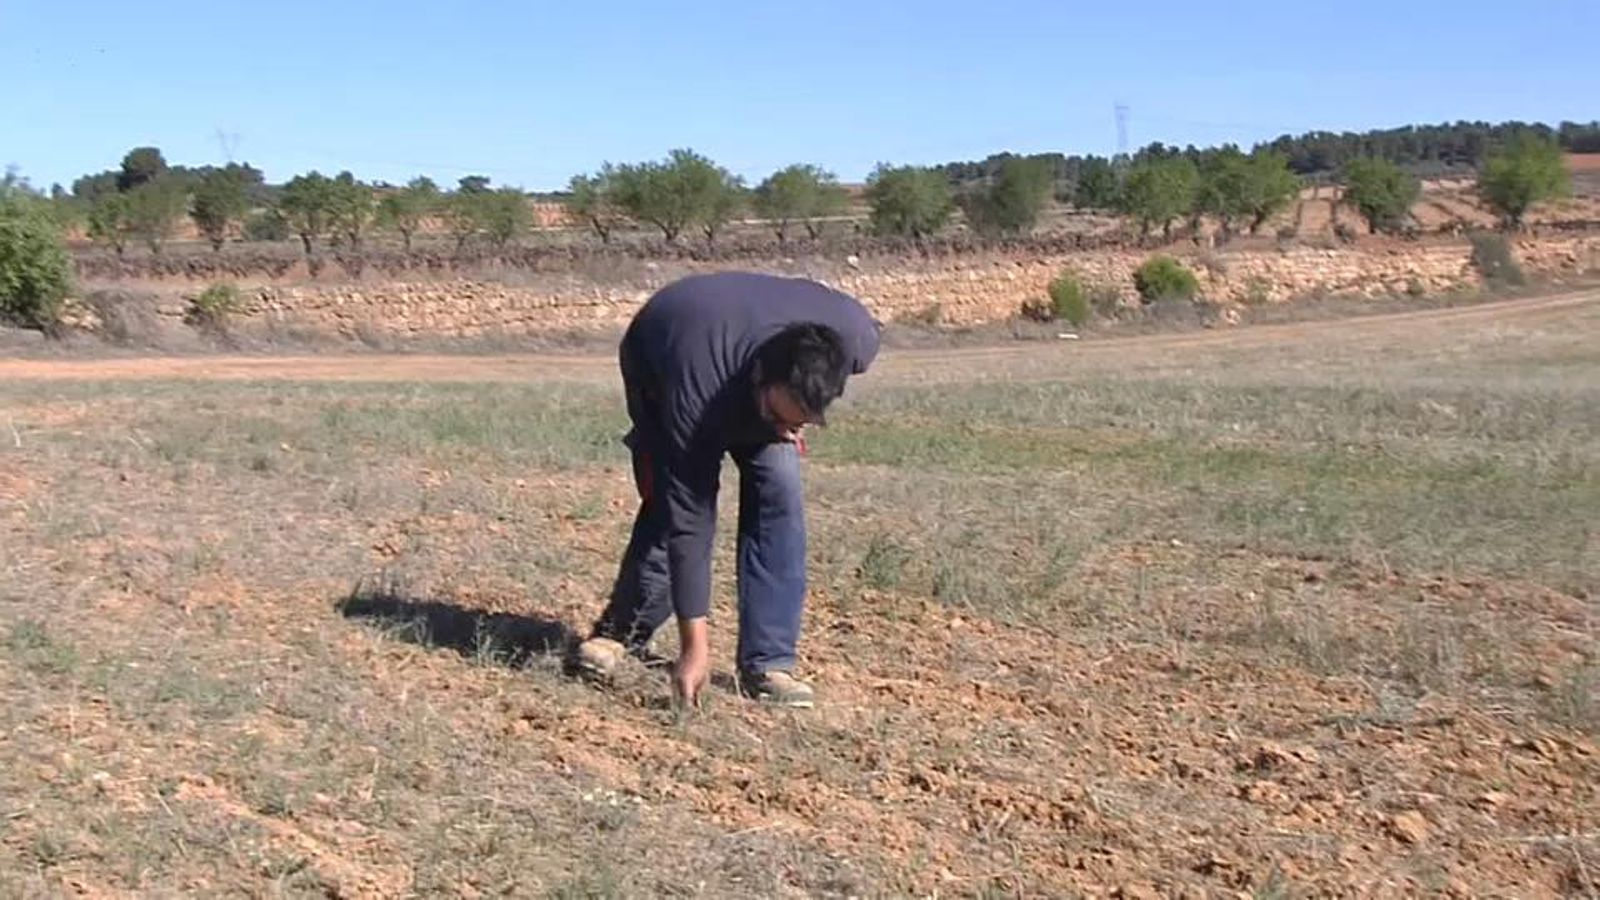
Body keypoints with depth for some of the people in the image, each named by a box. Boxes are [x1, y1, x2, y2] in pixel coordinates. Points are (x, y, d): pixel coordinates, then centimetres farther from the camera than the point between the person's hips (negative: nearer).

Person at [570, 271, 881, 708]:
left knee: (778, 486, -17)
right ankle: (622, 629, 11)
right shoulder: (696, 396, -45)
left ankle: (766, 663, -10)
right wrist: (695, 646, -36)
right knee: (671, 505, -17)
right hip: (655, 364, -3)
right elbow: (689, 519, -38)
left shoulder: (856, 339, -35)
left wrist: (794, 423, -8)